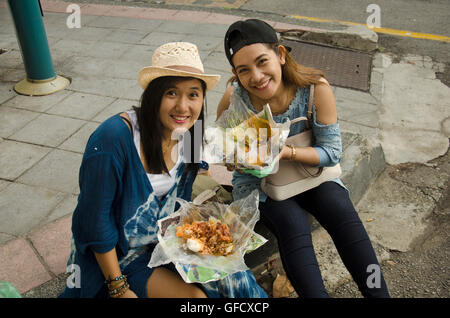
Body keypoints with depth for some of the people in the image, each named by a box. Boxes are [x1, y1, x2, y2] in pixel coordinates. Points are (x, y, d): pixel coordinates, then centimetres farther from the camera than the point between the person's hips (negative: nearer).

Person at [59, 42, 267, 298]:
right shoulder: (114, 138, -28)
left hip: (166, 240, 5)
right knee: (193, 295, -18)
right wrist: (119, 289, -15)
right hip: (118, 255, -5)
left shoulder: (188, 135, -8)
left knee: (230, 275, -11)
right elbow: (95, 219, -21)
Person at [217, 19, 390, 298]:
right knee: (293, 222, -27)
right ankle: (316, 293, -12)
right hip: (256, 180, 0)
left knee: (341, 210, -22)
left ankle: (378, 292, -7)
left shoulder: (316, 88, -21)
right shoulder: (234, 98, -20)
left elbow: (332, 151, -15)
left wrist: (287, 152, -31)